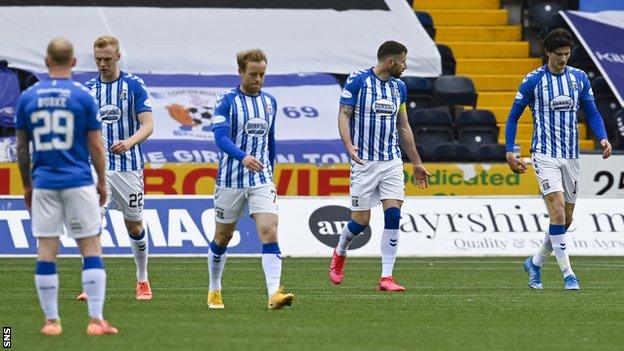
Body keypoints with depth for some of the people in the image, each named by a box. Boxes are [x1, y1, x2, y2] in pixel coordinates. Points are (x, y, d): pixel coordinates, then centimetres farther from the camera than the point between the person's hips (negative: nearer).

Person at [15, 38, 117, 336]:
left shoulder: (27, 98, 3)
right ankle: (95, 319, -4)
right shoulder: (83, 97, -4)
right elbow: (96, 146, -2)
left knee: (46, 251, 5)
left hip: (43, 184, 2)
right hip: (79, 182, -2)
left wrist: (26, 185, 17)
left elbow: (21, 147, 7)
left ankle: (51, 320, 6)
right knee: (91, 248, 1)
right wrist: (102, 182, 10)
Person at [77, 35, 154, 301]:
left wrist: (129, 142, -29)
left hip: (128, 166, -2)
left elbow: (147, 125, -11)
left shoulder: (134, 85, -3)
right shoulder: (88, 89, 7)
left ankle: (143, 281, 26)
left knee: (134, 226, 8)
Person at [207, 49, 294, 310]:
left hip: (262, 179, 3)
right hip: (230, 180, -3)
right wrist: (243, 157, -37)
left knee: (269, 232, -15)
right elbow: (220, 136, -21)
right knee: (222, 237, 10)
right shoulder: (227, 102, -7)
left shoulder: (270, 102, 9)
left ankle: (274, 293, -25)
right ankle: (214, 291, 29)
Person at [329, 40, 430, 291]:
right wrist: (349, 146, -24)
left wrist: (416, 163, 20)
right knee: (361, 220, -2)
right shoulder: (357, 81, -6)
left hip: (392, 161, 5)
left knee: (393, 216, -9)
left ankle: (386, 277, -6)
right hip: (364, 161, -5)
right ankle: (340, 253, 31)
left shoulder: (399, 87, 11)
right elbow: (343, 115, -8)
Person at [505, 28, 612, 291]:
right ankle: (567, 274, -16)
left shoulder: (579, 78, 6)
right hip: (545, 154, -5)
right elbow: (513, 116, 3)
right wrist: (510, 151, -4)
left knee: (566, 219, 8)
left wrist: (603, 138, -6)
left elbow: (592, 112, 12)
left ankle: (535, 263, 29)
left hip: (571, 156, 5)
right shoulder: (533, 80, -5)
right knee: (558, 211, -19)